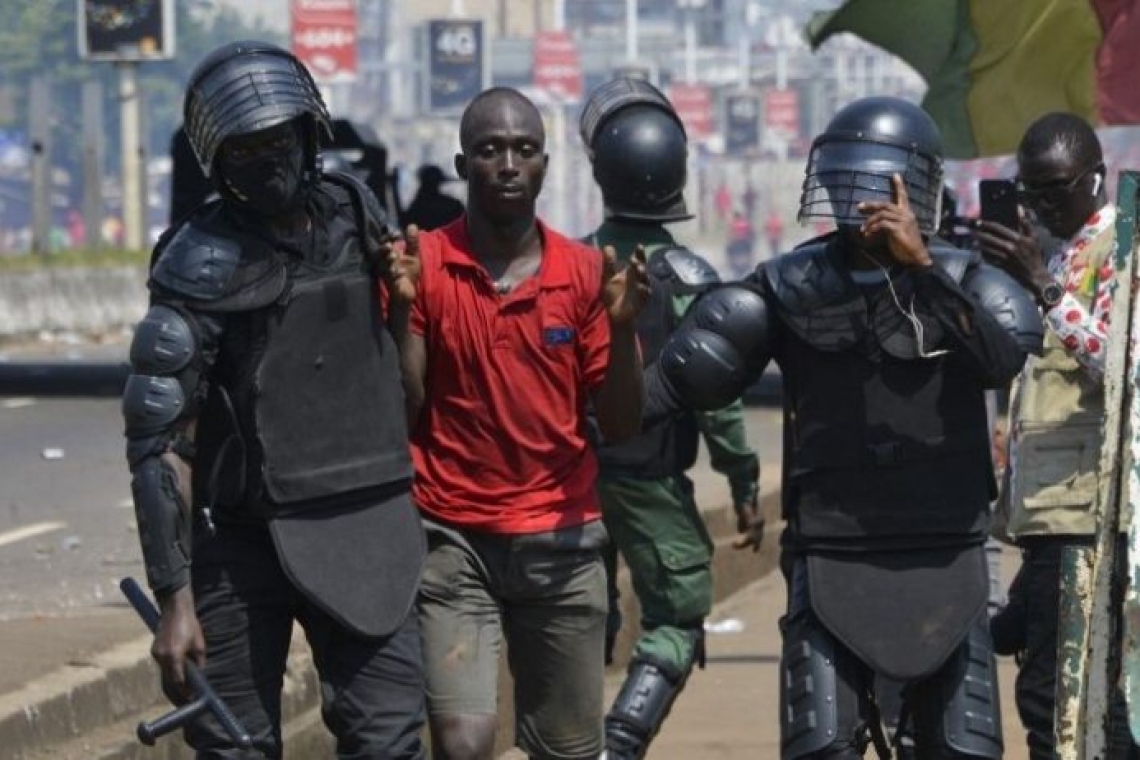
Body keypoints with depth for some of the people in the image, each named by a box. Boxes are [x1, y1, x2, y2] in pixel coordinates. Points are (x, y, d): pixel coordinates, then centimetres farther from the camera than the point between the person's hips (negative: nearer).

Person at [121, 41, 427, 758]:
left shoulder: (356, 214, 7)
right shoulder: (203, 263, -10)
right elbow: (158, 440, -13)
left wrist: (403, 298, 7)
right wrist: (174, 598, -17)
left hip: (362, 530, 4)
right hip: (244, 539, -4)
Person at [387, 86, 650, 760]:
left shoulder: (585, 273, 2)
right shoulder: (424, 264, -2)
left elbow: (622, 425, 3)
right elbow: (401, 414, -4)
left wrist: (622, 327, -12)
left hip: (561, 542, 2)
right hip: (453, 540, -2)